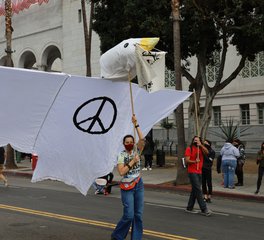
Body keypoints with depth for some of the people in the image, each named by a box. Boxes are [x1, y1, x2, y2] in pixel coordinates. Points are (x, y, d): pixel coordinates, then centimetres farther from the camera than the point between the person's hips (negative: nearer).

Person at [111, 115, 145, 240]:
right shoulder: (121, 155, -5)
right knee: (129, 215, -8)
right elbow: (121, 171, -16)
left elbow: (142, 139, -12)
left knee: (138, 214, 5)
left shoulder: (136, 151, 4)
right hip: (127, 187, -4)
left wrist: (136, 124, -14)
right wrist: (132, 162, -15)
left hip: (138, 185, 4)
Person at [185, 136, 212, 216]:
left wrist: (201, 145, -14)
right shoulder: (189, 149, -2)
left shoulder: (201, 149, 12)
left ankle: (189, 208, 21)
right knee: (198, 190, -11)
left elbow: (206, 152, -9)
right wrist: (194, 161, -25)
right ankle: (204, 209, -11)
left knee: (195, 190, 11)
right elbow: (187, 160, -10)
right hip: (192, 172, -7)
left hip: (199, 172, 7)